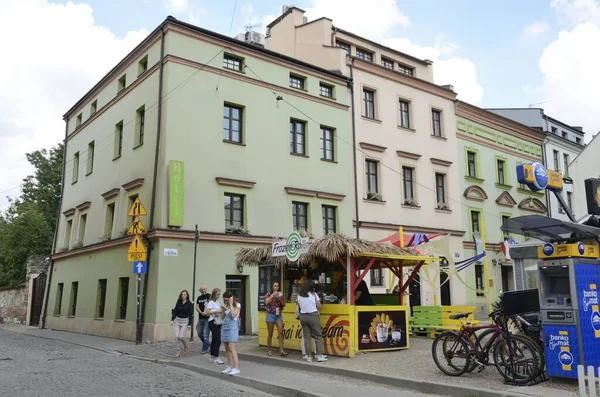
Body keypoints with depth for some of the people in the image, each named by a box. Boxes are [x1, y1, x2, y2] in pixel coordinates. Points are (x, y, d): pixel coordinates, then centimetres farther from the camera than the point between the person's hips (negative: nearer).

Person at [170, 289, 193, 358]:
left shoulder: (189, 304, -6)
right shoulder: (178, 302, 2)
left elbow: (191, 314, -5)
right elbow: (175, 311, 4)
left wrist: (190, 324, -8)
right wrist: (172, 320, -5)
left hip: (185, 321, -3)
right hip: (177, 320, 3)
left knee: (181, 336, -11)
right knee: (176, 336, -5)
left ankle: (185, 346, 20)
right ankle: (178, 351, 8)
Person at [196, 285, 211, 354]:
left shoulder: (209, 296, -4)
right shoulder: (199, 298, 13)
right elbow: (197, 307, 6)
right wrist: (201, 312, -13)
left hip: (207, 318, -6)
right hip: (200, 318, 6)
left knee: (205, 334, -6)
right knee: (199, 333, 12)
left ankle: (205, 348, 7)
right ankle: (208, 344, 32)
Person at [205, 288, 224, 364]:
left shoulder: (217, 302, 15)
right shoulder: (211, 302, -9)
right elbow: (207, 312, -18)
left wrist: (221, 311, 6)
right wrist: (216, 311, -23)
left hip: (218, 322, 8)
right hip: (213, 322, -8)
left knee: (214, 340, 13)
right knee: (218, 340, -12)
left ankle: (212, 356, 19)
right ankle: (216, 358, -10)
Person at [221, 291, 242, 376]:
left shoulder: (237, 305, -5)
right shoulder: (227, 305, 13)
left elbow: (233, 315, -19)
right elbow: (223, 317, 17)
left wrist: (231, 304, -14)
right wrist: (223, 310, -1)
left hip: (232, 327, -7)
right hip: (225, 326, 7)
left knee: (231, 348, -14)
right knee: (227, 348, 7)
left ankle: (236, 368, -15)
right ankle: (230, 366, 15)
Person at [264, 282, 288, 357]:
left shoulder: (280, 294, 8)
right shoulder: (268, 294, -1)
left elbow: (284, 305, 2)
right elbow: (266, 302, -19)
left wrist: (280, 298, -13)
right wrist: (272, 295, -26)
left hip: (278, 315, 3)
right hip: (270, 315, -3)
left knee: (280, 332, -9)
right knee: (270, 334, 4)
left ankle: (281, 351, -10)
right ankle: (269, 350, 15)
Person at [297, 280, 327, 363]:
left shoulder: (299, 295, 2)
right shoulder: (314, 294, -7)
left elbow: (299, 307, 7)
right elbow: (319, 306, -3)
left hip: (303, 316, 4)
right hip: (313, 316, -4)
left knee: (306, 337, 8)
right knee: (318, 336, 5)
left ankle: (308, 357, 10)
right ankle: (319, 356, 3)